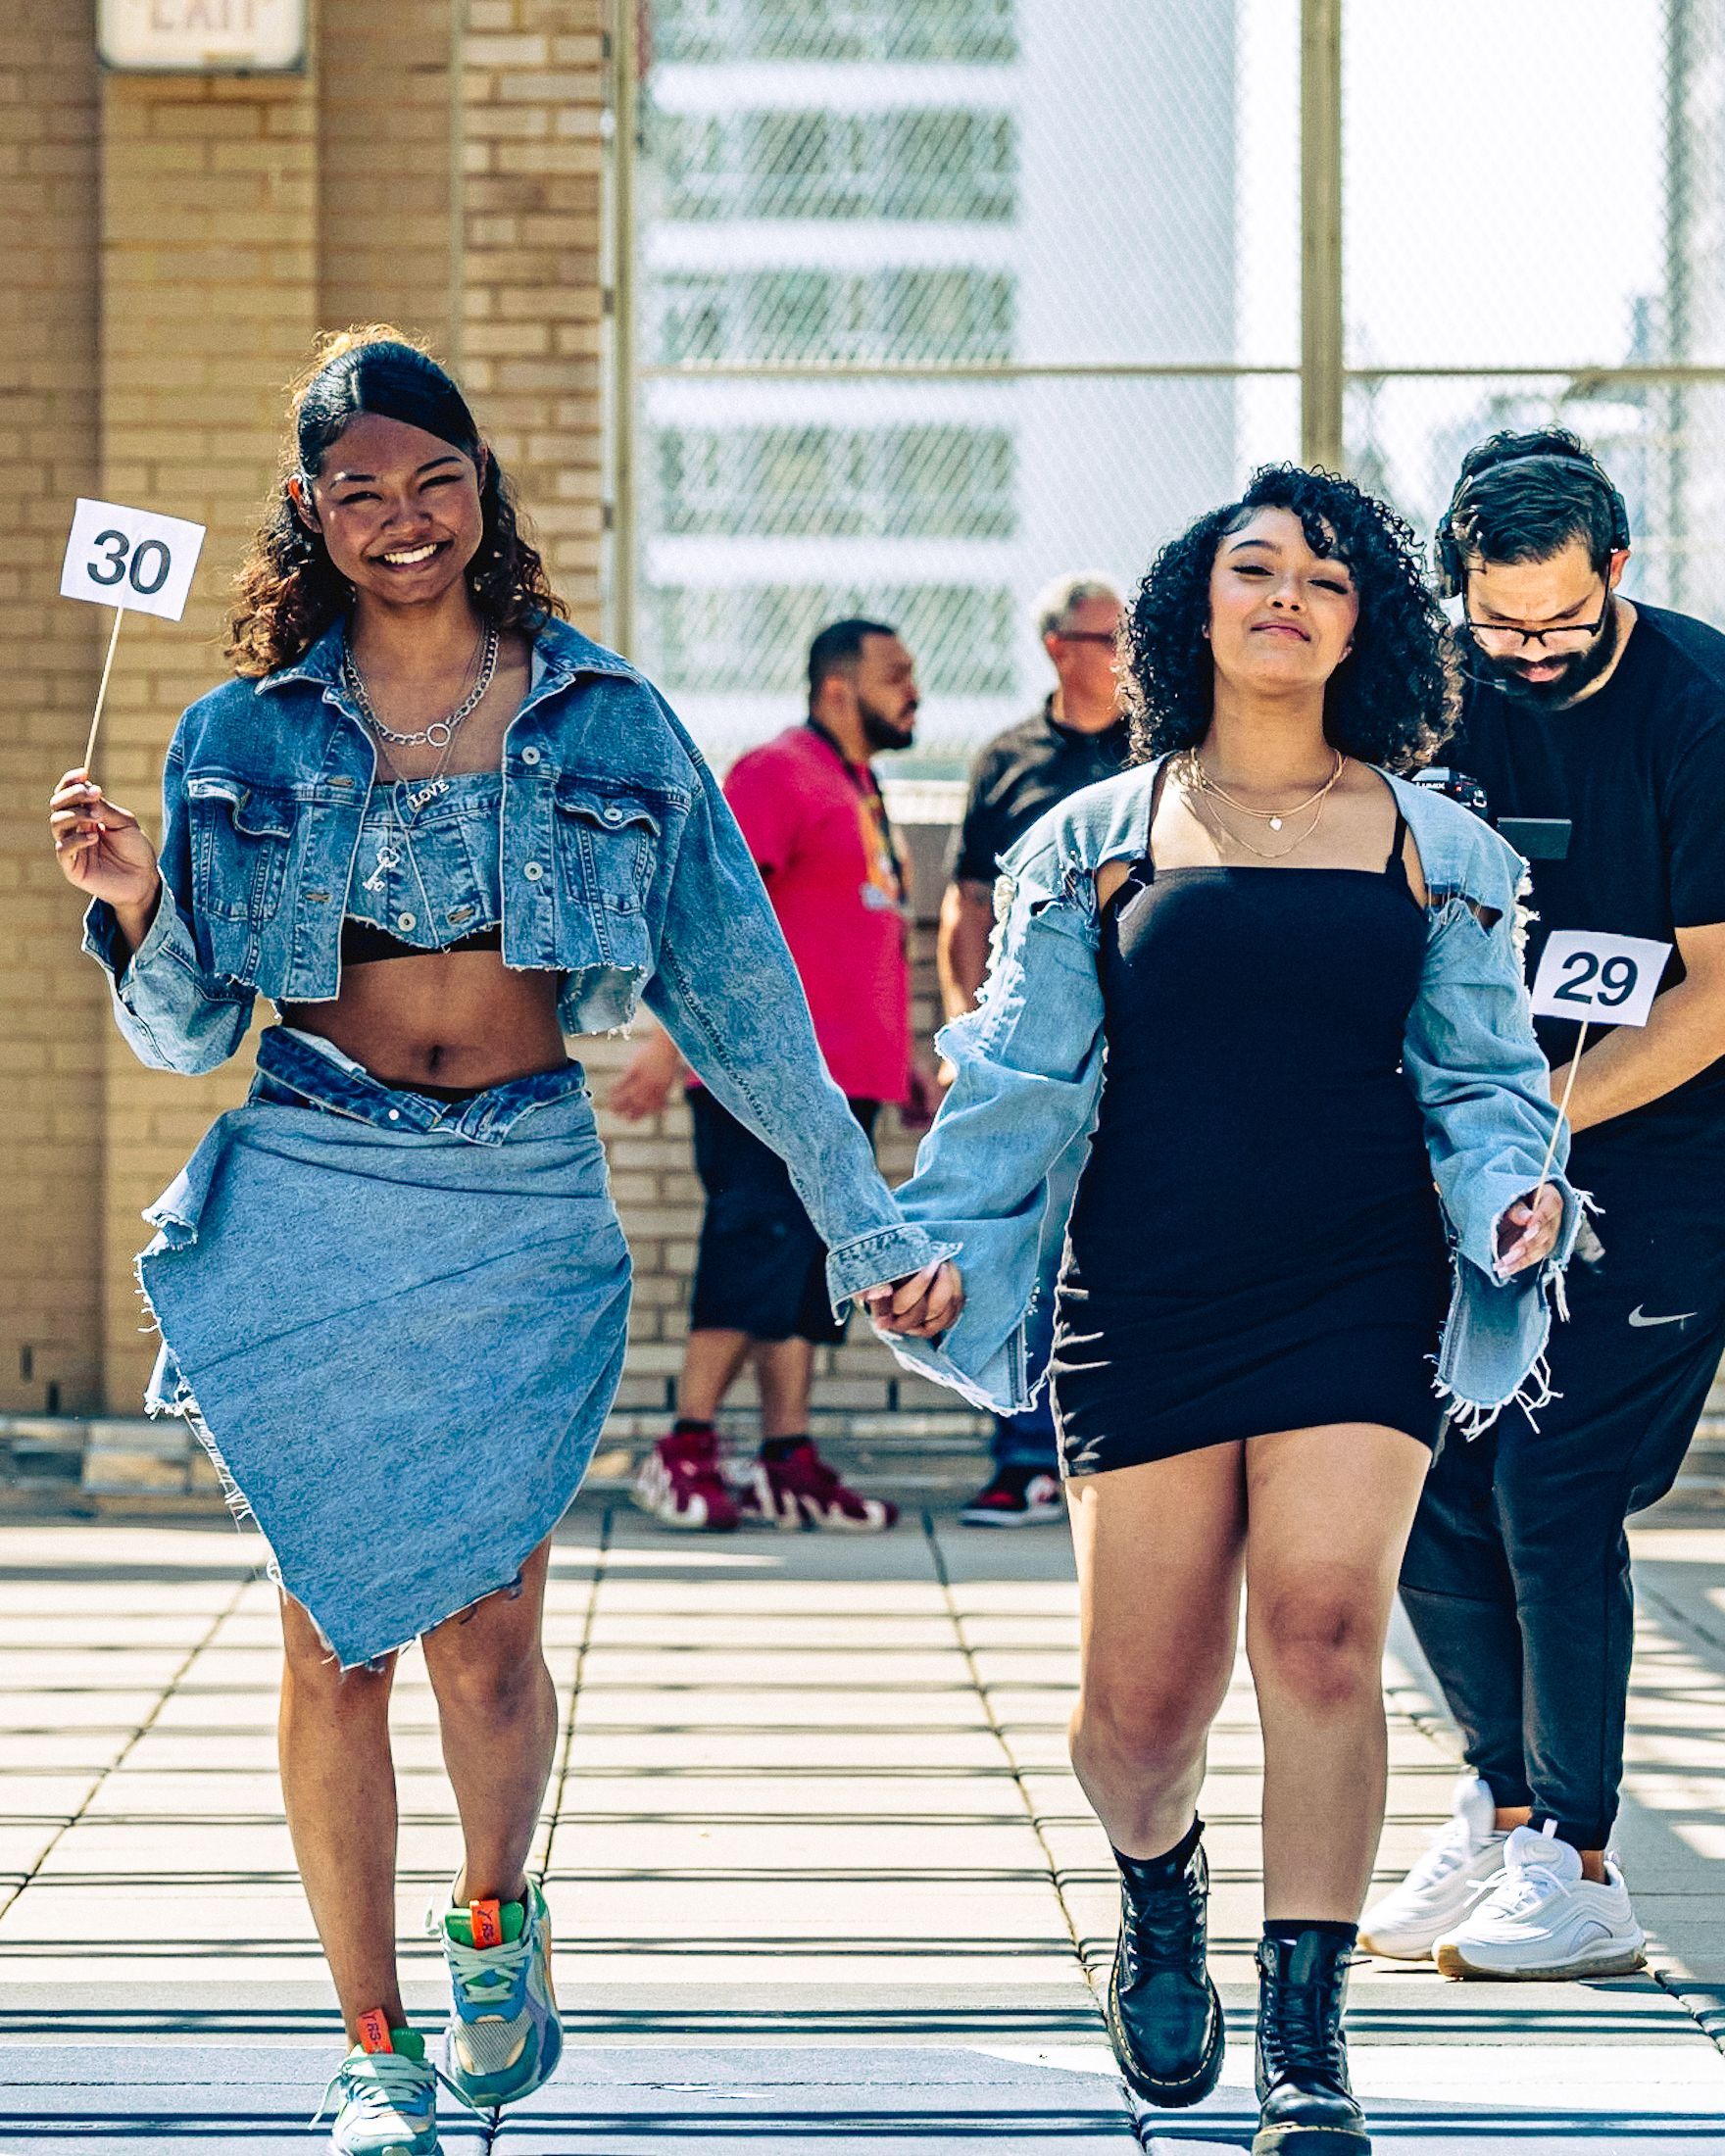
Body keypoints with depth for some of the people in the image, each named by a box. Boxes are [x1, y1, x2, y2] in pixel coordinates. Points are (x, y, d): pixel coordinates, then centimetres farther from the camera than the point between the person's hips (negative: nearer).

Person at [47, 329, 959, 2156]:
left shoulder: (607, 726, 5)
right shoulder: (248, 738, 5)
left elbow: (739, 991, 5)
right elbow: (183, 1033, 8)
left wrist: (864, 1218, 0)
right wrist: (134, 905, -13)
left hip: (523, 1209, 0)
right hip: (306, 1204, 0)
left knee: (488, 1638, -7)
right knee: (337, 1643, 2)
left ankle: (496, 1909, 23)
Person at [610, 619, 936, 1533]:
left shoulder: (859, 791, 22)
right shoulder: (779, 773, -6)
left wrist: (906, 1060, 27)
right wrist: (672, 1037, -22)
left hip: (844, 1080, 9)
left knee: (808, 1272, 7)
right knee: (756, 1249, -12)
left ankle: (788, 1464, 7)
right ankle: (685, 1453, -9)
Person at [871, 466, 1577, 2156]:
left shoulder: (1428, 847, 11)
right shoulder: (1101, 841, 10)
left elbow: (1480, 1074, 13)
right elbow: (1021, 1072, 10)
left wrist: (1515, 1190, -7)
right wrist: (933, 1240, -1)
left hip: (1360, 1287, 0)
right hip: (1148, 1297, 0)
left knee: (1322, 1622, -16)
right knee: (1141, 1693, -2)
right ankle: (1156, 1891, 34)